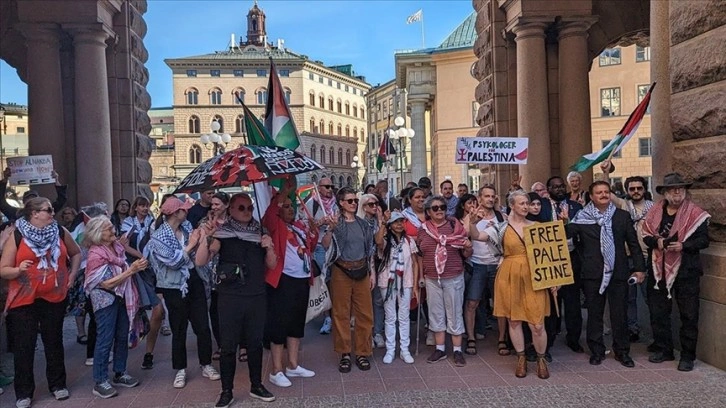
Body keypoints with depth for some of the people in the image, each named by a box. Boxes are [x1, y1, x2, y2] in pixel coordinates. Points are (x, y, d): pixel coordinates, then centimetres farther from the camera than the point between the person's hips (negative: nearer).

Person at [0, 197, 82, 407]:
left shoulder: (60, 232, 1)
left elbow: (76, 253, 18)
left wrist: (72, 274, 8)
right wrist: (18, 269, -26)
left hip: (54, 297, 2)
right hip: (24, 300, -2)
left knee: (54, 342, 12)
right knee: (24, 346, 4)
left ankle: (58, 384, 26)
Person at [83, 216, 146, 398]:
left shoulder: (117, 246, 1)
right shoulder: (95, 255, -20)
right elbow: (108, 284, -22)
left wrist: (137, 266, -1)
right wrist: (131, 270, -26)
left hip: (122, 297, 7)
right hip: (106, 300, -7)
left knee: (122, 336, 14)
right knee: (105, 340, -1)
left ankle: (120, 373, 27)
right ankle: (100, 382, 11)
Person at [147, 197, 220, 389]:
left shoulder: (186, 228, 5)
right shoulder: (159, 237, -11)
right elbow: (173, 262, -20)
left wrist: (201, 239, -8)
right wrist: (190, 245, -17)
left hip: (194, 282, 5)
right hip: (175, 288, -5)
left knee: (203, 326, 8)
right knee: (179, 331, 9)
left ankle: (206, 365, 23)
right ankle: (180, 370, 24)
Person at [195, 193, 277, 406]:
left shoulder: (260, 232, 7)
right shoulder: (222, 233, -4)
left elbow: (271, 265, 9)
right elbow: (200, 261, -14)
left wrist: (270, 248, -10)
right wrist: (205, 238, -29)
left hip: (257, 297, 3)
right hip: (230, 298, -3)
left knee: (255, 343, 13)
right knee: (228, 345, 3)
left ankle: (256, 386, 27)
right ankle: (226, 391, 16)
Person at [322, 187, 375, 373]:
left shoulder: (363, 224, 9)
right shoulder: (336, 223, -3)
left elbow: (370, 250, 13)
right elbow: (325, 245, -17)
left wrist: (372, 273, 10)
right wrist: (330, 229, -33)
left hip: (361, 272, 4)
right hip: (341, 272, -4)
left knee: (365, 314, 5)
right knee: (341, 313, 3)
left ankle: (362, 353, 18)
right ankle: (344, 354, 15)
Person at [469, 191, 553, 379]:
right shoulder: (502, 228, 0)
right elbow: (476, 236, -9)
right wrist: (473, 222, -29)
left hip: (533, 279, 0)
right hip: (510, 278, 0)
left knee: (537, 324, -1)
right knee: (514, 320, 9)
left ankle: (541, 359, 22)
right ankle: (521, 358, 27)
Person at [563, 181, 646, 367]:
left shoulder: (622, 216, 5)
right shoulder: (582, 217, 0)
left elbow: (633, 243, 7)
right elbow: (565, 235, -6)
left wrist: (639, 268, 4)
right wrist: (563, 223, -25)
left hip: (618, 273, 1)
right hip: (593, 274, -1)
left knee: (620, 313, 8)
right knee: (594, 313, 8)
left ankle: (622, 351, 23)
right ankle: (596, 350, 22)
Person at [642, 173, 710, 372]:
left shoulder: (695, 213, -5)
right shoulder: (655, 212, 6)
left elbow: (703, 240, -7)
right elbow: (646, 236, 9)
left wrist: (683, 245, -23)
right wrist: (657, 241, -11)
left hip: (686, 271, -4)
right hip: (659, 270, 4)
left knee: (689, 315, 3)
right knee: (658, 312, 11)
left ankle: (687, 356, 15)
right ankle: (663, 349, 26)